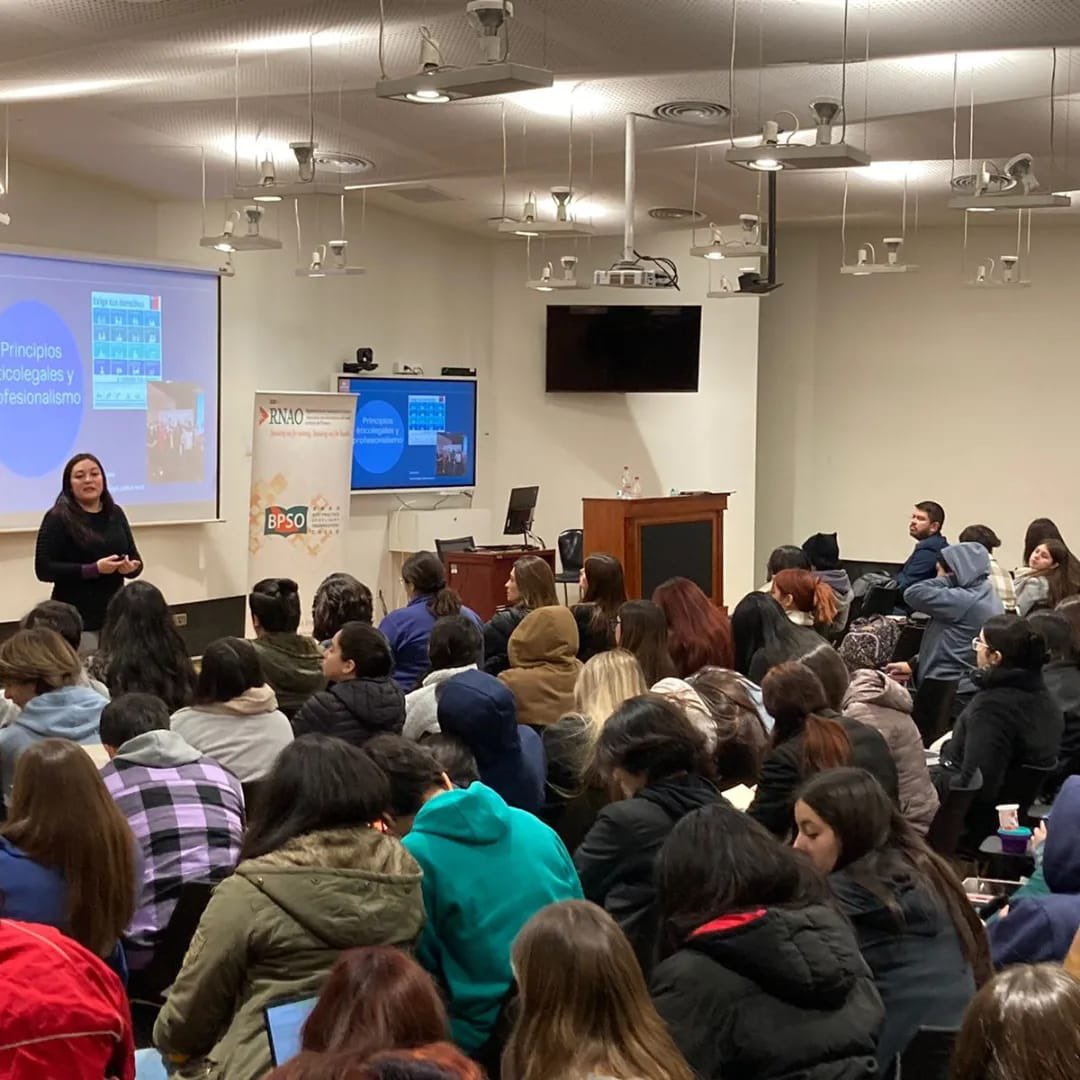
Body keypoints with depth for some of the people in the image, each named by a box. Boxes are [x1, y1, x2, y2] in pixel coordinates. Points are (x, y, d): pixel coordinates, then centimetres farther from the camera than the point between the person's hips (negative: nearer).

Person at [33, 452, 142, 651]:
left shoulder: (115, 514, 11)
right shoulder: (58, 518, -5)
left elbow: (136, 559, 15)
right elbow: (44, 569, -12)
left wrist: (131, 567, -10)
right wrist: (94, 569, -20)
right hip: (77, 621, -5)